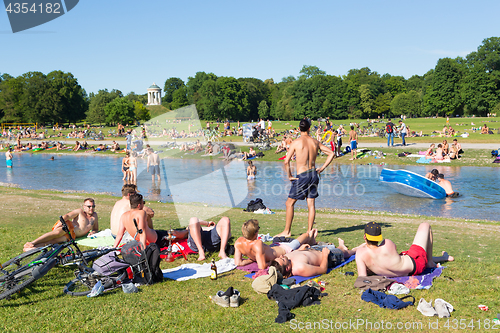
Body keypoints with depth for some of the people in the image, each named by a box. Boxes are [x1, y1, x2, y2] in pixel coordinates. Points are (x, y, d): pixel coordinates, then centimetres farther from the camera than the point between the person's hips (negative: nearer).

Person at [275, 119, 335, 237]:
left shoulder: (296, 142, -9)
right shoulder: (315, 142, 5)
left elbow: (286, 162, -14)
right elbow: (331, 153, 10)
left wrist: (289, 176, -3)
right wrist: (322, 168, 11)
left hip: (302, 176, -5)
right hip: (314, 174, 5)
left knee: (290, 203, 8)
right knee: (311, 204, 9)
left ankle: (287, 231, 12)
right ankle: (309, 231, 11)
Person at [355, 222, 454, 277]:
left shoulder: (361, 252, -26)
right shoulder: (388, 244, -32)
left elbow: (362, 278, -29)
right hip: (417, 265, -4)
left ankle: (442, 258, 59)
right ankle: (430, 261, 28)